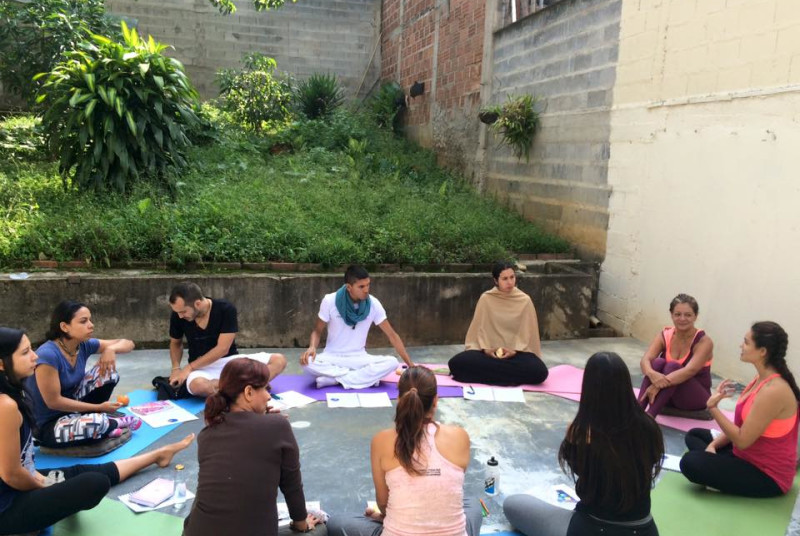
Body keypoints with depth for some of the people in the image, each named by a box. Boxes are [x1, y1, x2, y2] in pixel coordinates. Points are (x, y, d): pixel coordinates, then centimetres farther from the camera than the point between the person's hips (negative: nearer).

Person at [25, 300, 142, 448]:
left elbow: (128, 344, 0)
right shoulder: (48, 355, -28)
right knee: (97, 422, -34)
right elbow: (53, 401, -23)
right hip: (46, 425, -7)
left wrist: (111, 349, -24)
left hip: (69, 408, 7)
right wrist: (99, 407, -17)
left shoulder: (84, 345, -7)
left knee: (108, 371, -7)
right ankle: (116, 423, 1)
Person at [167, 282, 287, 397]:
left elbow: (222, 349, -17)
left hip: (230, 360, 1)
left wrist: (189, 367, -18)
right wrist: (176, 368, -5)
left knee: (278, 360, -21)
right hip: (201, 367, 0)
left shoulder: (226, 310, -16)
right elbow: (175, 343, 12)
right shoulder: (177, 316, -7)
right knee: (197, 385, -40)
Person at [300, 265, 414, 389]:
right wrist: (312, 347, -24)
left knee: (392, 363, -26)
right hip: (333, 357, -1)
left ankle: (333, 379, -22)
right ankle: (367, 377, -22)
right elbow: (317, 331, -1)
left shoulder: (373, 304, -10)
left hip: (358, 358, 1)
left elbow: (392, 335, -4)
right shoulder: (330, 301, -13)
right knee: (308, 362, -33)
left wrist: (411, 365, -8)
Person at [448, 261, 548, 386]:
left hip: (517, 351, 0)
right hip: (489, 351, 0)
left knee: (540, 372, -31)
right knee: (456, 363, -26)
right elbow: (480, 329, 2)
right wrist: (485, 348, -14)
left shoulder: (525, 300, -2)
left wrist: (515, 351, -14)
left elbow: (527, 332, 0)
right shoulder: (486, 299, -2)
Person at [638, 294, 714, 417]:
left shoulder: (704, 341, -15)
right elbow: (645, 359, -21)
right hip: (667, 394, 3)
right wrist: (652, 374, -45)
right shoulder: (664, 335, -5)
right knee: (657, 362, -27)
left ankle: (649, 417, -42)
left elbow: (690, 370, -32)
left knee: (673, 366, -31)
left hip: (696, 397, -3)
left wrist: (659, 384, -44)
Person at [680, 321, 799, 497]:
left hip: (768, 475, -10)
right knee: (694, 435, 17)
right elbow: (741, 423, 10)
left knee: (690, 463, -22)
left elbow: (742, 440, -26)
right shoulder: (762, 379, 3)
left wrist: (713, 407, -25)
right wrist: (714, 444, -1)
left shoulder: (773, 390, -29)